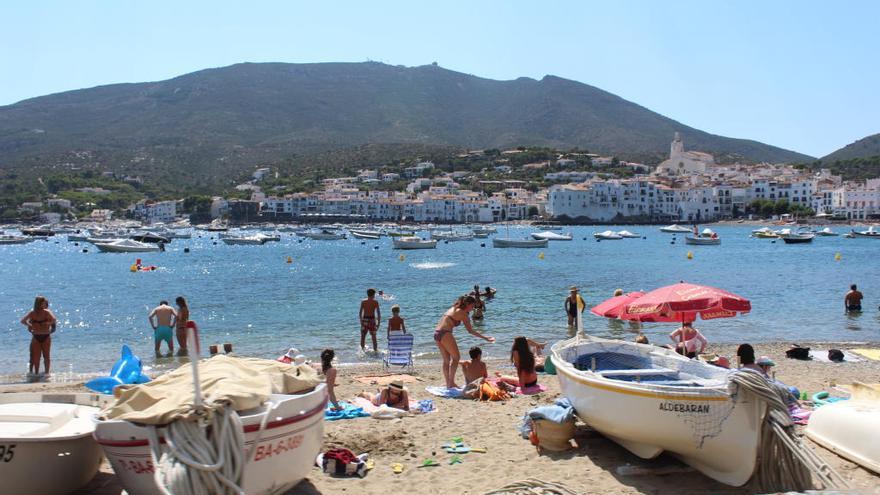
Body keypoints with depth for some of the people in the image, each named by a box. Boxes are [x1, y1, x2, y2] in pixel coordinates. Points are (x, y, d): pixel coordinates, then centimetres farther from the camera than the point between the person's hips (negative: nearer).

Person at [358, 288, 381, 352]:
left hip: (364, 320, 1)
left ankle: (363, 348, 21)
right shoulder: (376, 302, -2)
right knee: (374, 336, 8)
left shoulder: (363, 302, 2)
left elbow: (360, 312, 2)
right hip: (372, 320, -1)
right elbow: (378, 313, -3)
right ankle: (375, 349, 10)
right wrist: (378, 322, 3)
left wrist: (361, 321, 11)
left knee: (363, 335, 15)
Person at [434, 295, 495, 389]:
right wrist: (486, 338, 5)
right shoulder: (462, 313, -2)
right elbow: (470, 331, 1)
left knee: (446, 360, 14)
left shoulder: (453, 309, 19)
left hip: (437, 333, 8)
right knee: (456, 357, 4)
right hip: (445, 334, -8)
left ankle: (448, 384, 17)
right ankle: (451, 382, 1)